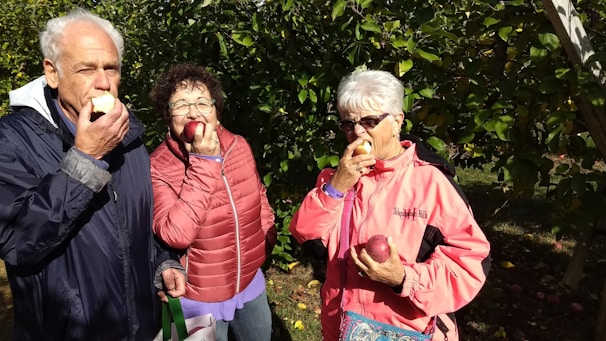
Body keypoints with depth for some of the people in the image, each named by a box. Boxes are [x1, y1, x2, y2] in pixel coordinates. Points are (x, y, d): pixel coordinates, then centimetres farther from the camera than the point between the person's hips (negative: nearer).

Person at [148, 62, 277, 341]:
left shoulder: (239, 146, -6)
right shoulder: (157, 167, -21)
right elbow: (175, 234, -33)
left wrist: (265, 242, 7)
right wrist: (204, 163, -33)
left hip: (251, 282, 5)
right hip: (199, 298, -4)